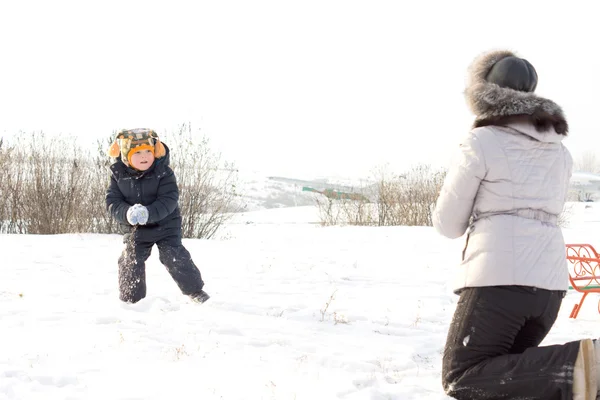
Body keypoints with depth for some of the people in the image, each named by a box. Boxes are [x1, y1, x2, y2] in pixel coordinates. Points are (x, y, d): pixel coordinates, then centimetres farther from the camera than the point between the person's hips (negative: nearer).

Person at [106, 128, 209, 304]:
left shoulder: (163, 172, -17)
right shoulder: (119, 175, -9)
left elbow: (169, 200, -23)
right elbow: (112, 201, -11)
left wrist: (149, 213, -39)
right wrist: (127, 213, -33)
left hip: (164, 224, -2)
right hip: (135, 230, 2)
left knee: (176, 258, -4)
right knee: (131, 262, -2)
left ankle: (195, 290, 15)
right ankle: (130, 299, 13)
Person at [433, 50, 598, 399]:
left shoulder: (480, 143, -2)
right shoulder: (559, 150, 16)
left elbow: (447, 223, 3)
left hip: (500, 278, -7)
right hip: (550, 281, 7)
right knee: (507, 371, 19)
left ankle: (571, 366, -23)